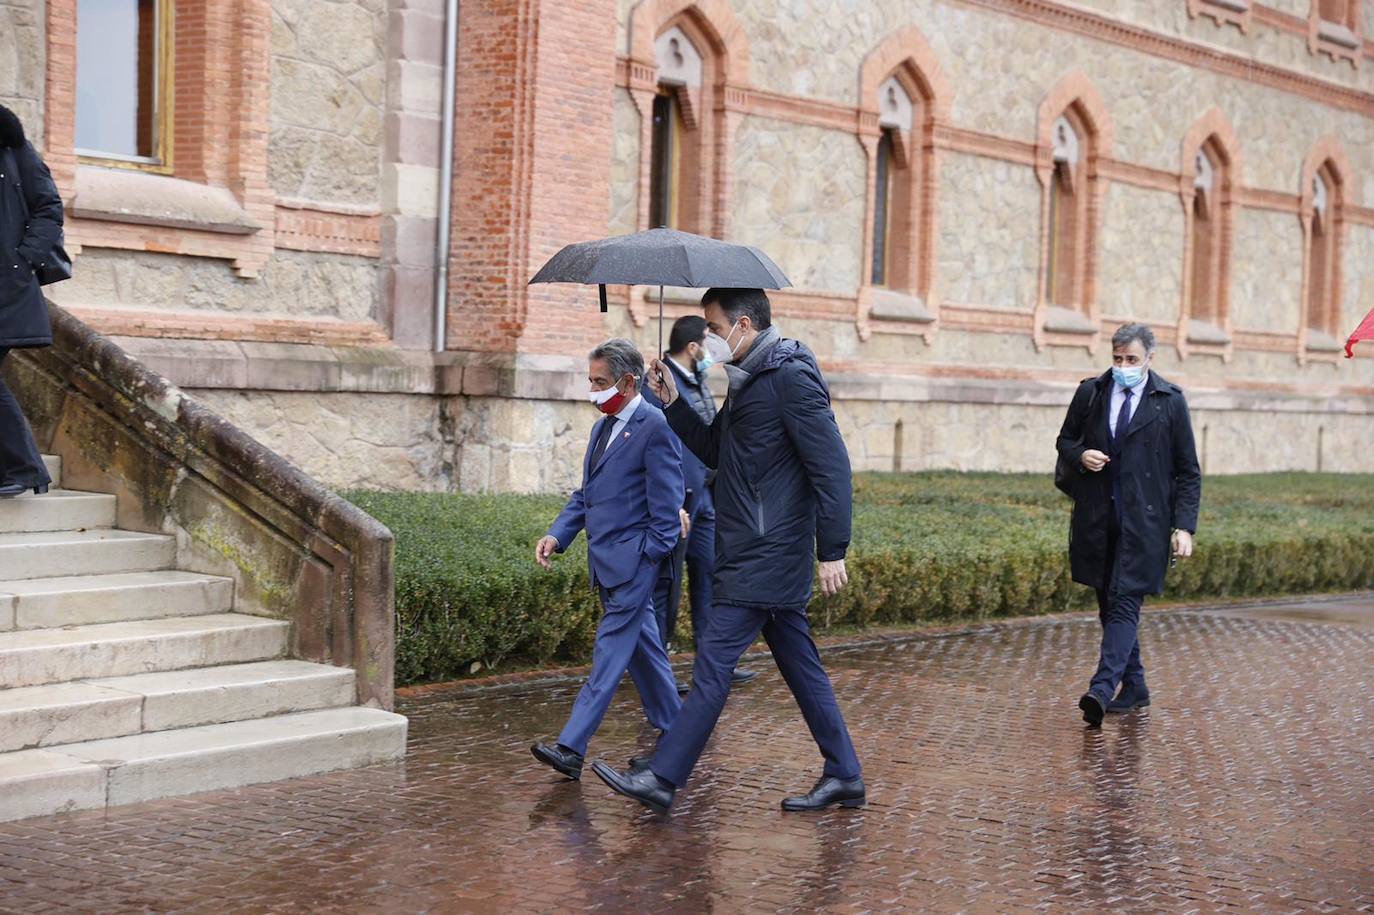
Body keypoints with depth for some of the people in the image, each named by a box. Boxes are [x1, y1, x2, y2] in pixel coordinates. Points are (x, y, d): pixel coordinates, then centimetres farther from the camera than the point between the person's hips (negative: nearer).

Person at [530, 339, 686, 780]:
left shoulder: (655, 428, -12)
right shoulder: (603, 428, 16)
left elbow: (665, 501, -14)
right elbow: (585, 494, 19)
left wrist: (649, 558, -15)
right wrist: (557, 535, 5)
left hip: (633, 561, -9)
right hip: (606, 562, 9)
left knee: (610, 653, -9)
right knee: (642, 648, 17)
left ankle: (572, 748, -14)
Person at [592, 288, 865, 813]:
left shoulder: (791, 378, -15)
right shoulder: (747, 382, 16)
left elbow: (832, 465, -18)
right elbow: (713, 452, 24)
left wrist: (832, 550, -20)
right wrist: (673, 402, 11)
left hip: (764, 559, -10)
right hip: (754, 556, 10)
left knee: (714, 663, -7)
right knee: (800, 667, 12)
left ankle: (662, 778, -4)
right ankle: (844, 777, 19)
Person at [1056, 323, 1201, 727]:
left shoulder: (1170, 401, 0)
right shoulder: (1090, 393, 7)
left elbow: (1188, 472, 2)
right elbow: (1065, 440, 20)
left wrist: (1184, 527, -7)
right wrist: (1080, 455, -5)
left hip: (1144, 521, -4)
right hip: (1097, 520, 4)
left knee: (1124, 604, -13)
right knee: (1109, 605, 10)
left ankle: (1102, 690, -22)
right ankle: (1134, 687, 23)